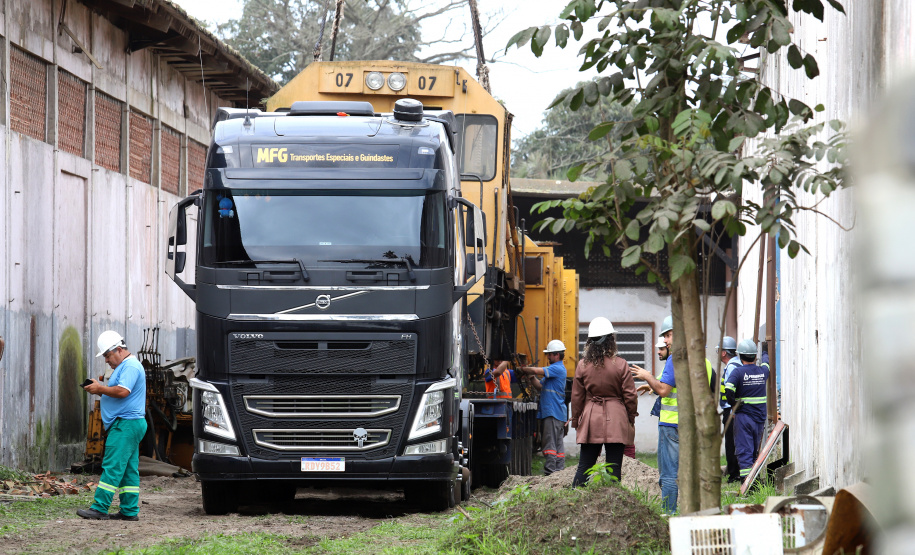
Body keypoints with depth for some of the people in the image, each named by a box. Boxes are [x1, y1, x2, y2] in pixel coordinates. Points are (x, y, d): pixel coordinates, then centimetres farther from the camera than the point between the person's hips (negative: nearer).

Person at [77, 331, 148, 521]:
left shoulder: (130, 366, -12)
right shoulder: (124, 366, 22)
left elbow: (122, 391, -24)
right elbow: (117, 393, 26)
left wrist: (100, 388, -13)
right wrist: (100, 389, 9)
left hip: (126, 424, -11)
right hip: (127, 423, 11)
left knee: (112, 467, -12)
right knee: (129, 469, 9)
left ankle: (99, 508, -14)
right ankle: (130, 510, 10)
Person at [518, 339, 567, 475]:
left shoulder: (558, 368, -11)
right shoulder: (554, 369, 21)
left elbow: (536, 370, -21)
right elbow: (541, 386, 21)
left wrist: (523, 369, -5)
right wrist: (529, 376, 8)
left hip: (553, 413, -10)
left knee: (550, 444, -12)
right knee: (557, 444, 10)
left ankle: (550, 472, -15)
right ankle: (559, 471, 11)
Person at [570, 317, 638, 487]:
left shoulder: (583, 365, 0)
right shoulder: (621, 365, -6)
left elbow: (577, 396, 5)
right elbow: (630, 395, -3)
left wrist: (576, 420, 16)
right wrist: (631, 416, 11)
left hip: (591, 421, 2)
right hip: (616, 421, -2)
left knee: (584, 466, 7)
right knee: (614, 467, 1)